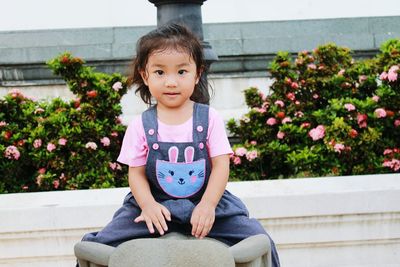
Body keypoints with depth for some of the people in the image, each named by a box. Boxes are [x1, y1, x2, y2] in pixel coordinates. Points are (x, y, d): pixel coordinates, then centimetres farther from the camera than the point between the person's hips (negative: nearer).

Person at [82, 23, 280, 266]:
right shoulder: (141, 126, -2)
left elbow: (221, 166, -6)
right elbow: (136, 173, -1)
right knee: (101, 244, -13)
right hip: (155, 203, 0)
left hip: (205, 201, 0)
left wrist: (208, 205, -19)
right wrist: (148, 206, -19)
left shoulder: (209, 118, -3)